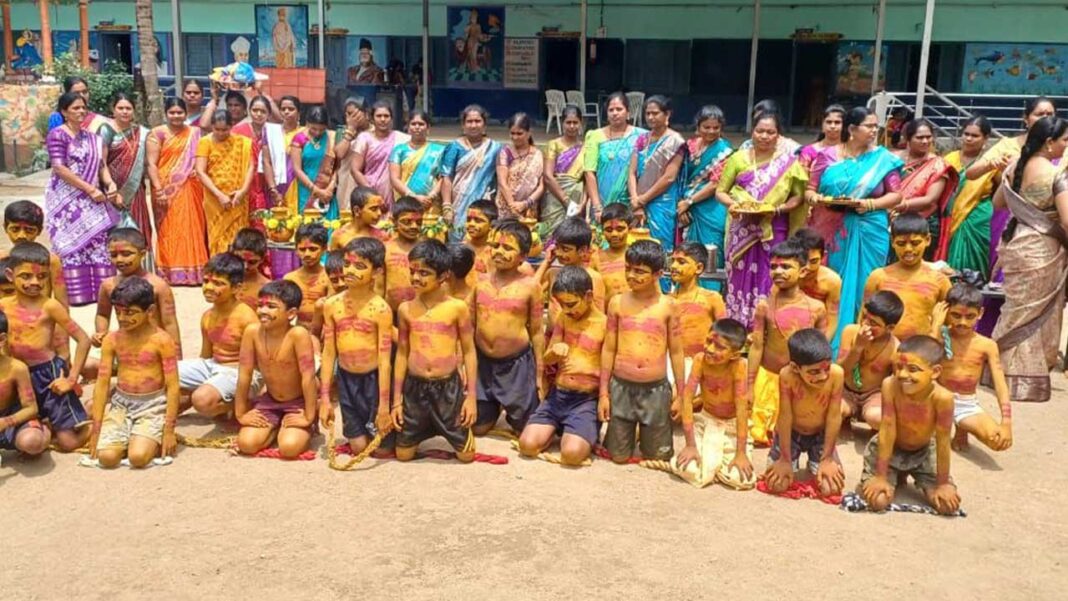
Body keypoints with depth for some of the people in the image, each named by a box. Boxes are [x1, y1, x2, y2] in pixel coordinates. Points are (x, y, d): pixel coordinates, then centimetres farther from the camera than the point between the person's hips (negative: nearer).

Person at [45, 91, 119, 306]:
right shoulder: (57, 135, -7)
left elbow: (100, 166, 13)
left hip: (91, 201, 6)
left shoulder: (91, 137, 13)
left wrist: (110, 183, -8)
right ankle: (76, 292, -1)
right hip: (67, 200, -6)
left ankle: (99, 289, 8)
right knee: (73, 244, -5)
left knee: (97, 244, 4)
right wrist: (90, 189, -18)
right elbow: (60, 169, -16)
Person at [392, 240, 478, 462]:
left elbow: (469, 352, -1)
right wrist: (397, 399, 5)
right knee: (403, 454, 8)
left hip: (448, 387, -2)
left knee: (466, 454, 5)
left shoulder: (457, 307, -7)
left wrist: (471, 396, -4)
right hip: (414, 388, 2)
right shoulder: (405, 309, 0)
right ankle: (425, 429, 38)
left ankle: (442, 429, 36)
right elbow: (402, 353, 6)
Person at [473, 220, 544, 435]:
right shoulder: (479, 282, 0)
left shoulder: (530, 286, -10)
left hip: (518, 363, -3)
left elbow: (537, 332, -5)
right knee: (478, 426, 14)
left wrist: (539, 374, -4)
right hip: (482, 362, 3)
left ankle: (513, 409, 40)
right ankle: (495, 407, 45)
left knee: (526, 429, 9)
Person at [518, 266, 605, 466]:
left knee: (572, 453, -26)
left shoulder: (605, 323, -7)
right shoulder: (564, 318, 8)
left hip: (587, 399, -4)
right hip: (558, 394, 5)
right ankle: (557, 428, 15)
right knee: (528, 445, -14)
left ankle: (588, 433, 6)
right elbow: (547, 359, 9)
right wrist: (554, 351, -13)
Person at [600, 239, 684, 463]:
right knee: (618, 455, 10)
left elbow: (676, 352, 2)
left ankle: (648, 433, 41)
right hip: (621, 387, 1)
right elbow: (608, 349, 3)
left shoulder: (667, 306, -4)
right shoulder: (617, 302, -1)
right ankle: (618, 430, 40)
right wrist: (603, 393, 3)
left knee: (658, 456, 11)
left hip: (656, 390, 0)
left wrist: (680, 394, 3)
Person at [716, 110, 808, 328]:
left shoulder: (789, 162, 2)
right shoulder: (738, 158, 5)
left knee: (768, 283, 0)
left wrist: (778, 208, -14)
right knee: (740, 280, 5)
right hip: (742, 231, 1)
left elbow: (797, 196, 3)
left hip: (774, 231, -1)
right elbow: (720, 191, 8)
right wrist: (731, 203, -13)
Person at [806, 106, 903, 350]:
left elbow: (896, 194, 3)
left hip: (868, 232, -1)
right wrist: (816, 198, -15)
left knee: (860, 287, 1)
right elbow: (810, 190, 7)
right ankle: (826, 339, 12)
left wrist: (871, 204, -13)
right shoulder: (828, 156, 5)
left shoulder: (883, 158, 3)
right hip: (832, 231, 1)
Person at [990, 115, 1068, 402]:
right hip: (1042, 250, -6)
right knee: (1034, 316, 2)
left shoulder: (1015, 168, 5)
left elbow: (997, 202, 18)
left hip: (1016, 244, 7)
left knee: (1017, 311, 14)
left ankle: (1005, 370, 21)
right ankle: (1025, 381, 9)